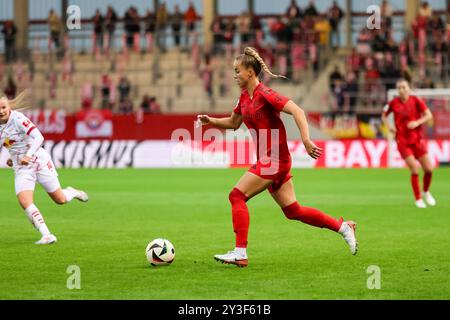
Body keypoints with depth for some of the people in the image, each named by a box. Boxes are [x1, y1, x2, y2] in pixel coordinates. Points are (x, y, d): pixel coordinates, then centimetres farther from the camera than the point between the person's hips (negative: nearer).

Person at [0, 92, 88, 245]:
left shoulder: (18, 118, -19)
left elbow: (38, 137, -29)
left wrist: (28, 155, -41)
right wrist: (13, 157, 11)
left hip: (39, 161, -5)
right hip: (21, 168, 5)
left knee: (60, 200, 6)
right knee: (24, 202, -20)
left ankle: (72, 192, 42)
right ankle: (47, 235, -19)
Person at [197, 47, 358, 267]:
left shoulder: (265, 94, -15)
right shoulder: (245, 97, 11)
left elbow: (297, 111, -22)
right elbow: (233, 123, 25)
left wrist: (306, 141, -31)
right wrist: (211, 120, 9)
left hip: (274, 159, -9)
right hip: (267, 160, 9)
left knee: (237, 196, -12)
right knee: (292, 210, 12)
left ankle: (240, 253, -12)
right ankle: (343, 227, 21)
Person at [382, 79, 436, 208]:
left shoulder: (416, 100, -4)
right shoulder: (394, 103, -1)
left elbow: (429, 115, -6)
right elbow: (384, 115, 16)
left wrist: (417, 122, -22)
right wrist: (388, 126, -1)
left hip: (417, 138, 1)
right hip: (402, 140, -1)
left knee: (428, 169, -1)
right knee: (414, 169, -12)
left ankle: (426, 192, 28)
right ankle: (418, 199, 3)